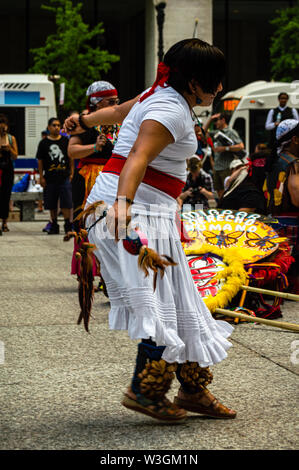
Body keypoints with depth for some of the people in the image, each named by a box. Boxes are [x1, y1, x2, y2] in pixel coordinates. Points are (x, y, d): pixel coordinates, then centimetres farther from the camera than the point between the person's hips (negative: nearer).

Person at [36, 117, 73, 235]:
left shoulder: (65, 141, 7)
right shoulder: (44, 143, 5)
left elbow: (71, 158, 12)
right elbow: (40, 161, 6)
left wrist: (71, 173, 5)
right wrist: (41, 177, 1)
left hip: (64, 177, 0)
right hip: (50, 178, 1)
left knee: (66, 203, -7)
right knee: (52, 204, 6)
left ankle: (68, 225, -2)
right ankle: (54, 225, 16)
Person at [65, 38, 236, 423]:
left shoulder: (162, 96, 15)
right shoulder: (171, 111, -17)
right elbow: (138, 156, -32)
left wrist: (85, 121, 50)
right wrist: (123, 201, -47)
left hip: (134, 207, 11)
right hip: (133, 214, -11)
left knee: (173, 301, 9)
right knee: (160, 302, -12)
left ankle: (193, 390, 12)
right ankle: (145, 391, -7)